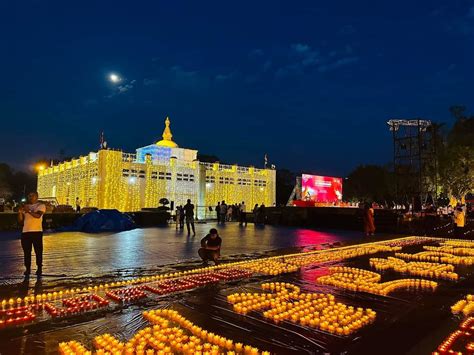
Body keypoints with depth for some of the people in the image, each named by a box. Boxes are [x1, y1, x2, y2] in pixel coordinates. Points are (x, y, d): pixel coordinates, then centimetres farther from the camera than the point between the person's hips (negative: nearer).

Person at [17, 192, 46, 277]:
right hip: (25, 232, 5)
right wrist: (20, 212, -4)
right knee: (26, 251, 7)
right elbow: (20, 220, 12)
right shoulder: (25, 207, 14)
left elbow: (38, 215, -18)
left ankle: (39, 268, 7)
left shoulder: (41, 205, 0)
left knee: (38, 251, -1)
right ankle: (27, 268, 15)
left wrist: (29, 211, -28)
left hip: (37, 231, -5)